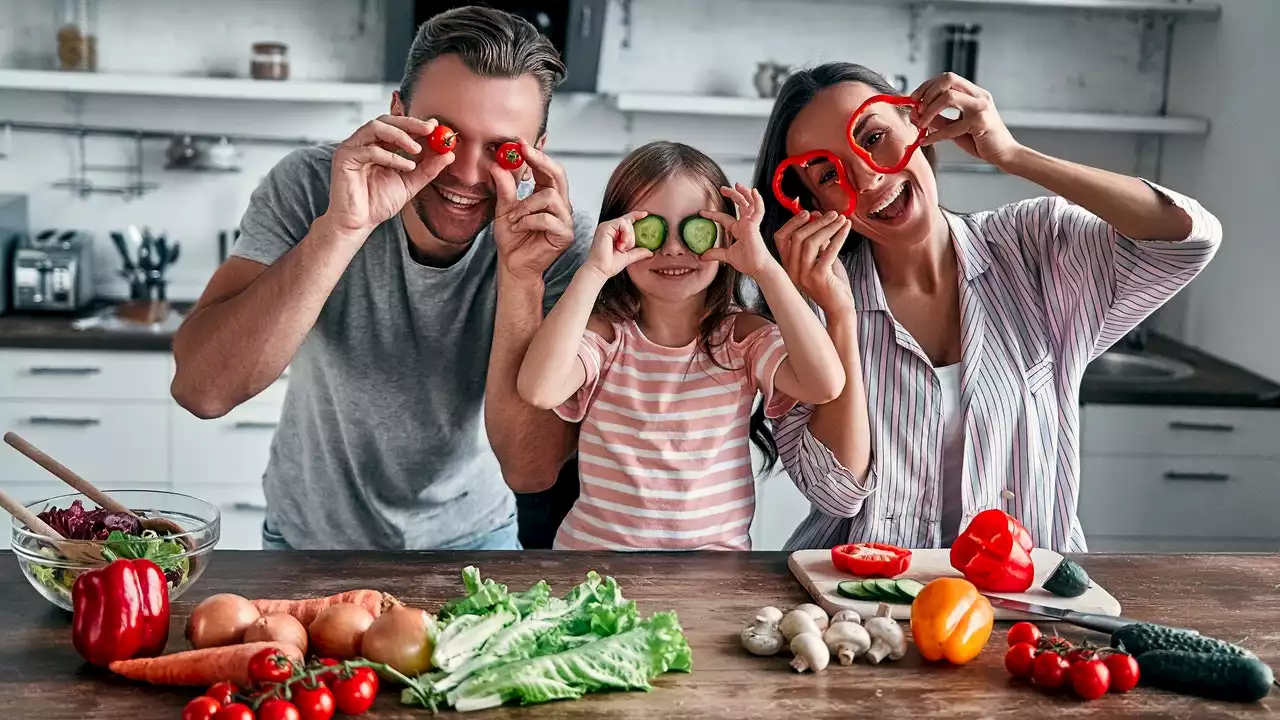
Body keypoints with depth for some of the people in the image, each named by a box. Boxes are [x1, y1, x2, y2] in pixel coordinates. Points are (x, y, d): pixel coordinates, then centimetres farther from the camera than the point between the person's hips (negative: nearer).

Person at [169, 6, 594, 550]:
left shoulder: (558, 242, -21)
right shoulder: (310, 187, -21)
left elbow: (532, 468, -25)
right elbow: (201, 390, -32)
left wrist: (521, 276, -35)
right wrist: (342, 226, -40)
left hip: (467, 534, 0)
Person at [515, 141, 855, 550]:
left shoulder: (744, 337, 1)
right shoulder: (605, 334, -3)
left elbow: (825, 384, -18)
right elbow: (538, 390, -23)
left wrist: (764, 267, -17)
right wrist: (594, 271, -21)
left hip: (718, 549, 2)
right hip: (598, 547, -1)